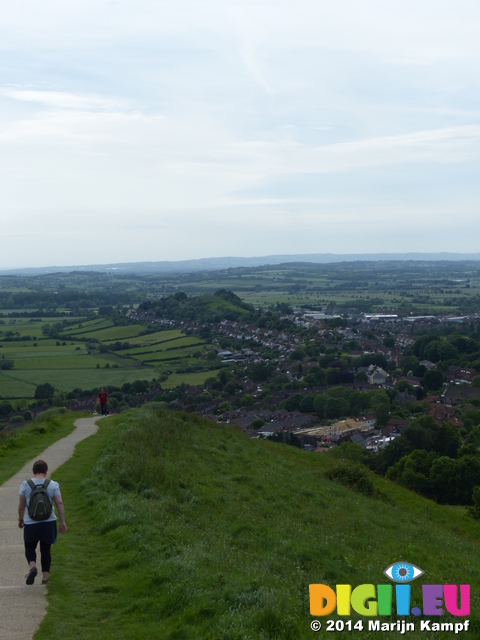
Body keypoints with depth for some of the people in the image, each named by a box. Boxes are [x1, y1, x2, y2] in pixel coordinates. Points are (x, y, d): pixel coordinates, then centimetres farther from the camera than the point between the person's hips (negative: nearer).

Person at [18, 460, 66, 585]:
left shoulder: (25, 485, -3)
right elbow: (59, 503, -7)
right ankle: (45, 576, 13)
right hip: (48, 523, 1)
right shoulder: (53, 485, -3)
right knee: (46, 550, 12)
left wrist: (20, 519, 16)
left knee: (30, 548, 16)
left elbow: (21, 505, 1)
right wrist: (62, 522, -3)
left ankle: (32, 566, -10)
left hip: (30, 523, -1)